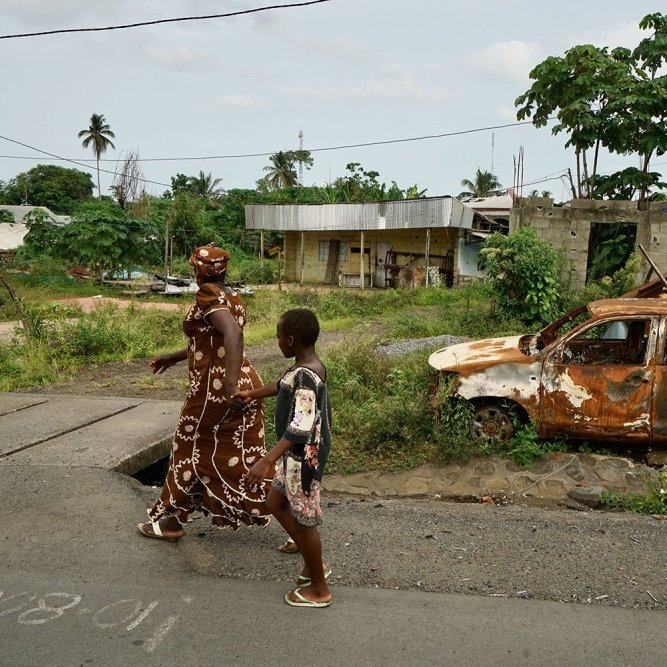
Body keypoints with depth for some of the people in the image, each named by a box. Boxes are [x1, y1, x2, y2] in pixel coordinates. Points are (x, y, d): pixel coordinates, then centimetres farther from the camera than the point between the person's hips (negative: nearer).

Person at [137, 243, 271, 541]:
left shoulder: (209, 295, -14)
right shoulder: (233, 297, 14)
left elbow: (233, 333, -32)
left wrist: (231, 382, -40)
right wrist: (173, 357, 31)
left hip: (215, 388, -8)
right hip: (247, 383, 8)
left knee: (191, 450, 8)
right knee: (243, 455, 13)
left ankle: (171, 521, 23)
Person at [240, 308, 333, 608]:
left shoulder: (305, 376, -27)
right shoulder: (310, 367, 4)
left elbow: (301, 426, -35)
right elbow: (284, 385, 26)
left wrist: (266, 461, -41)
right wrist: (254, 394, 41)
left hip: (304, 455, -10)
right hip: (298, 453, 10)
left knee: (304, 519, 5)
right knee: (276, 503, 22)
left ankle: (319, 589, 23)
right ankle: (313, 565, 34)